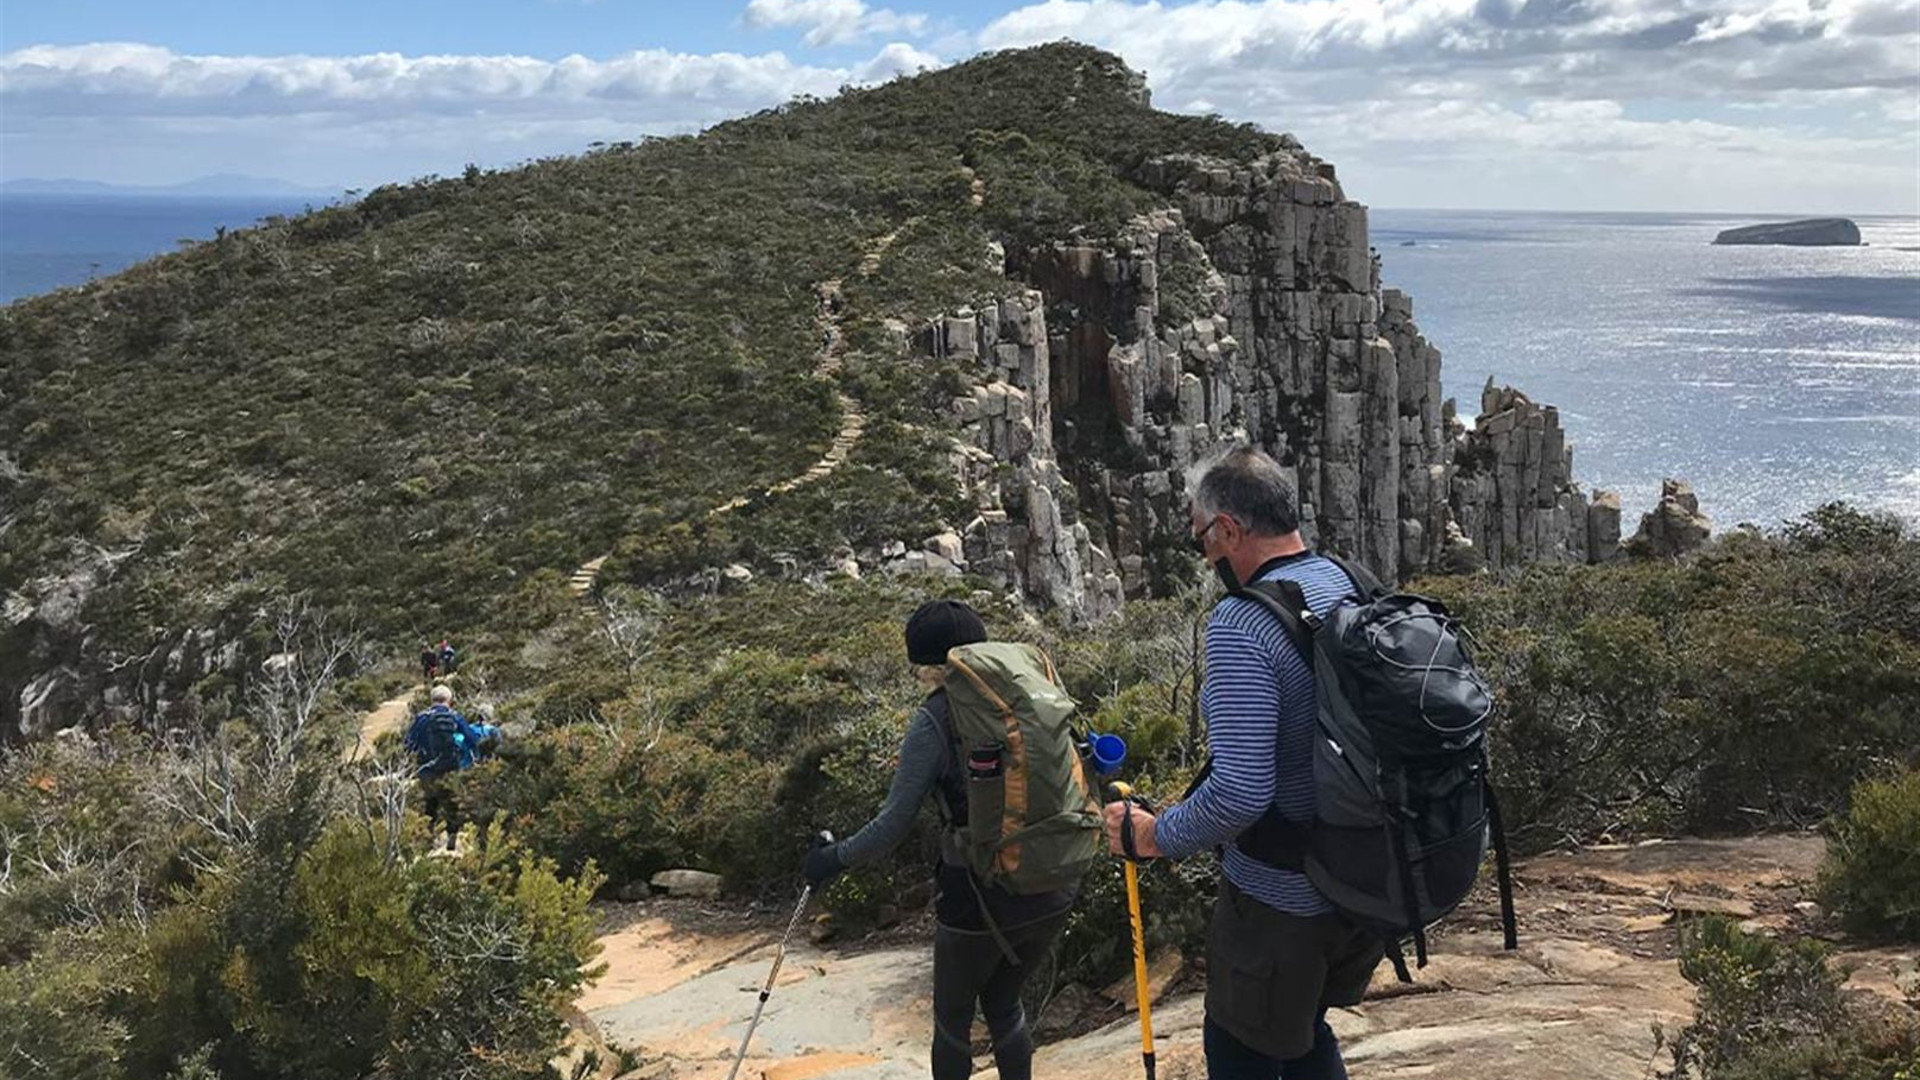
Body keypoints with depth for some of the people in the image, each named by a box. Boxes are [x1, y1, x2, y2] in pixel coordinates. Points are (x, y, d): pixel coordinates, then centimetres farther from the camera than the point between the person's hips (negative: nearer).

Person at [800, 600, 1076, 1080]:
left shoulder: (935, 720, -13)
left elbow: (894, 824, -12)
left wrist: (835, 857, 2)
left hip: (980, 900, -5)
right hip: (1052, 895, 5)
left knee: (952, 1017, 18)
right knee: (1003, 1004, 26)